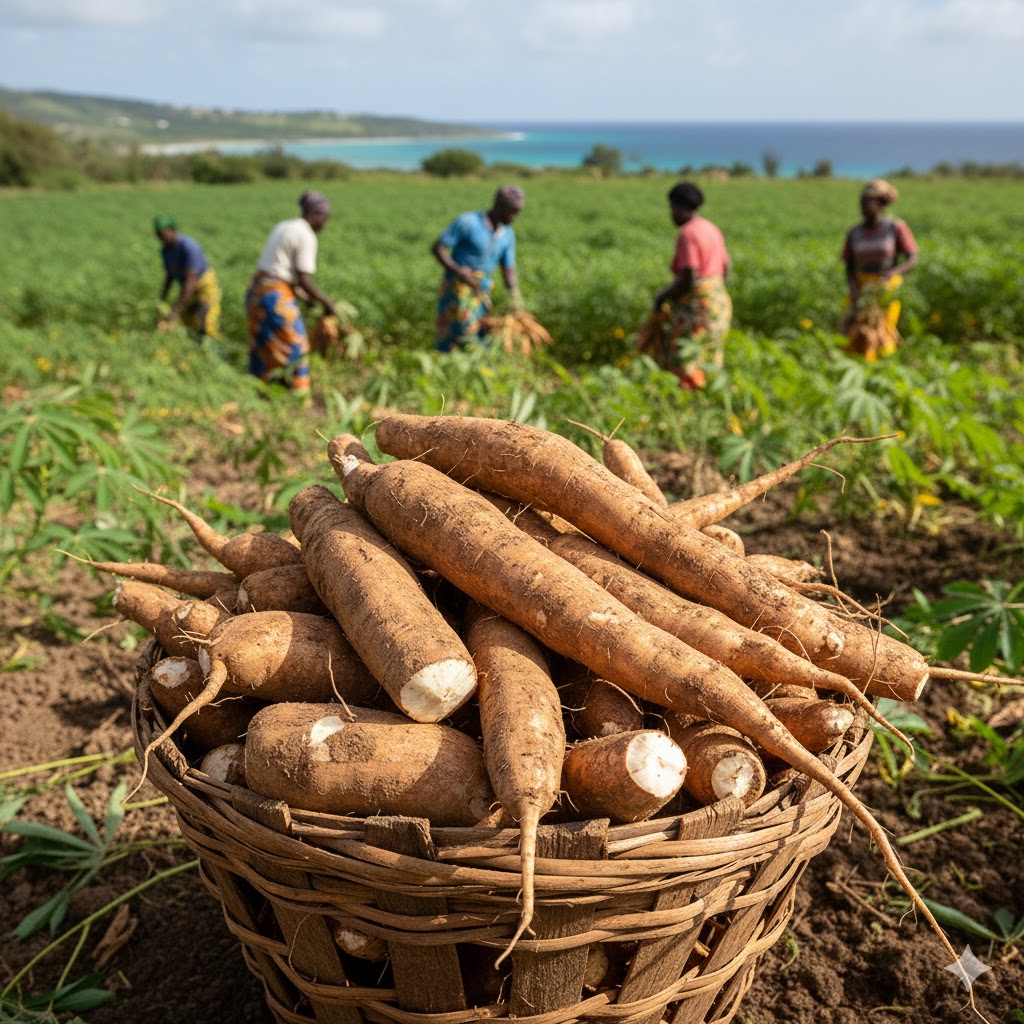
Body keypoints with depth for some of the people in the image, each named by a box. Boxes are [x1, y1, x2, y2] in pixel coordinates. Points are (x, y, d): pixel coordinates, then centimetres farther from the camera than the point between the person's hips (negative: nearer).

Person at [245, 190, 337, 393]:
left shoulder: (284, 226, 17)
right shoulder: (306, 236, -11)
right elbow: (304, 280, -14)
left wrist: (303, 296, 18)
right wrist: (326, 301, -2)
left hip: (256, 289, 9)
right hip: (276, 295, -9)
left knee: (262, 346, 15)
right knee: (294, 347, 0)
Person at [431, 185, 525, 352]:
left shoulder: (507, 234, 5)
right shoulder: (467, 222, -14)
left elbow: (509, 270, 6)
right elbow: (437, 248, -12)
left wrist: (514, 296, -12)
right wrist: (458, 272, -26)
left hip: (481, 292, 6)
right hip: (457, 289, -6)